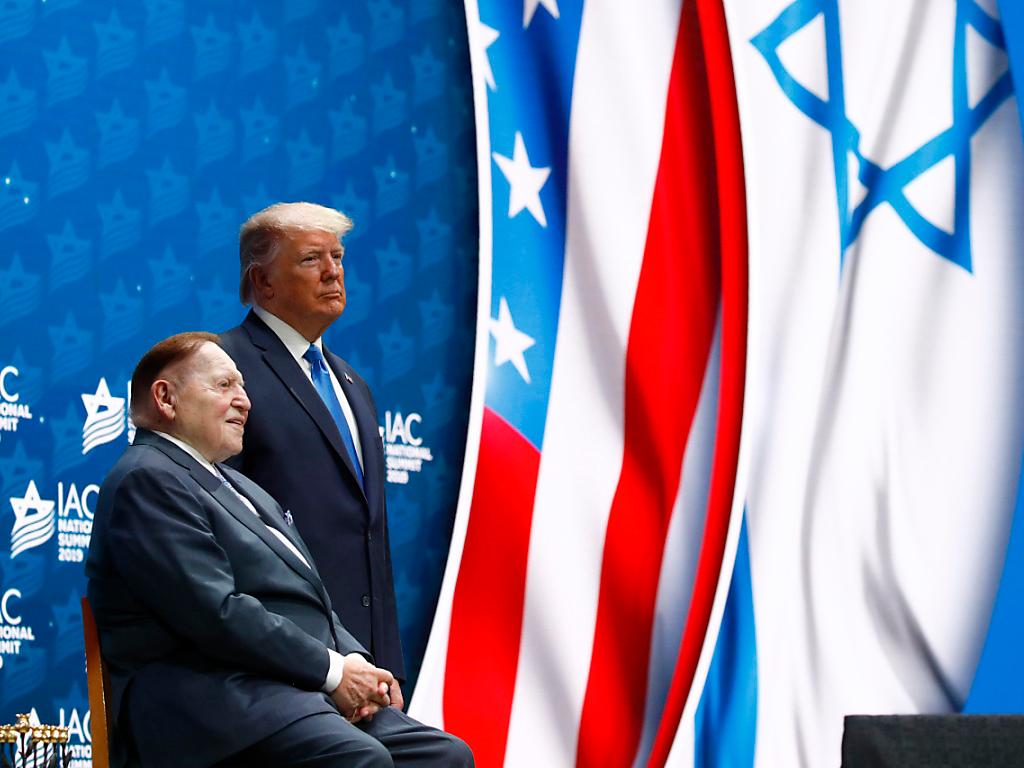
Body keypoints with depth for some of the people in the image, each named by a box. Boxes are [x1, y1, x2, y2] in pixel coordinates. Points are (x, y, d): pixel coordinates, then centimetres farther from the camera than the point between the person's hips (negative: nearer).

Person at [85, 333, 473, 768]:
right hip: (218, 703, -10)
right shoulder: (147, 480, -6)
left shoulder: (238, 486, 26)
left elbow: (310, 602, 24)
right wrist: (333, 670, -12)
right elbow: (217, 614, -16)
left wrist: (356, 663, 3)